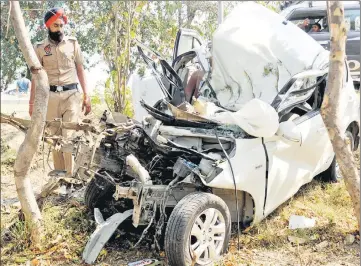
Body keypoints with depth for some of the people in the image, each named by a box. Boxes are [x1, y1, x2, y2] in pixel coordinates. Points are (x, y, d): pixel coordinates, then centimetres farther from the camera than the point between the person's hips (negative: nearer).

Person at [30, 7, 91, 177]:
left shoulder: (73, 44, 8)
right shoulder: (40, 48, 7)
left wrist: (86, 96, 4)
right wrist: (32, 102, 3)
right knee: (55, 137, 5)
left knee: (69, 137, -9)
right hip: (50, 96, 1)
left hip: (71, 95, -1)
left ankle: (71, 176, -8)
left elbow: (80, 70, 10)